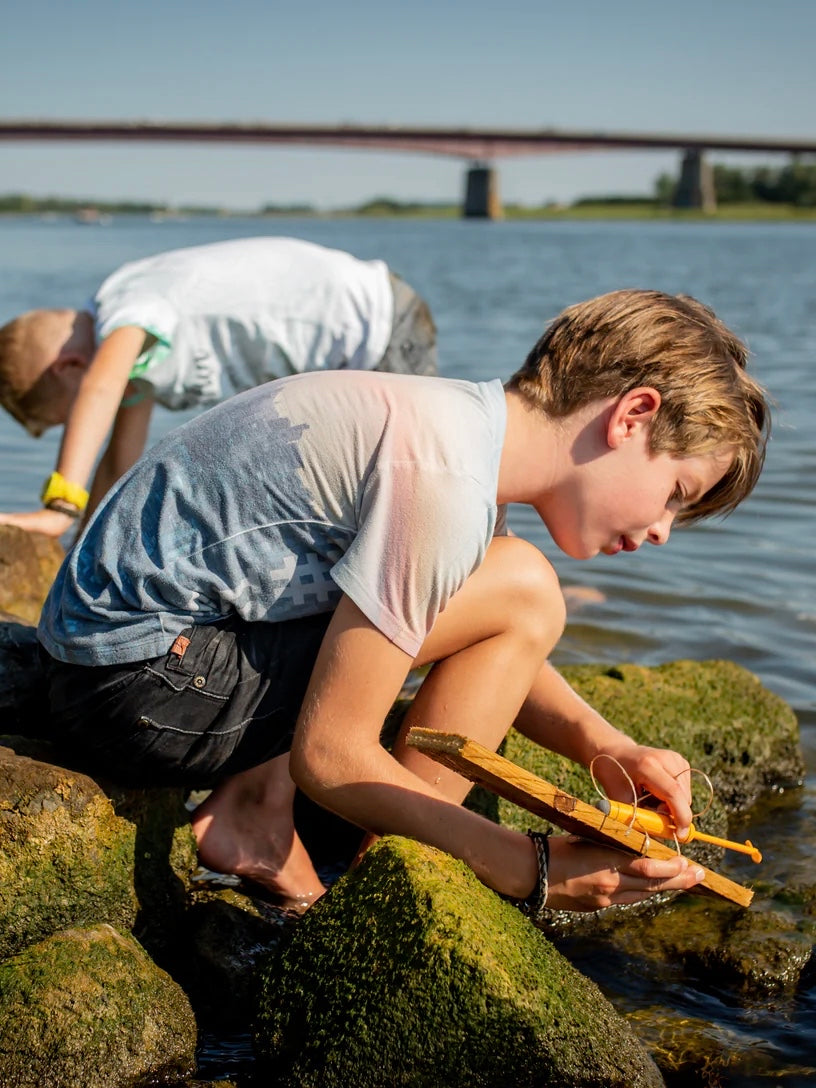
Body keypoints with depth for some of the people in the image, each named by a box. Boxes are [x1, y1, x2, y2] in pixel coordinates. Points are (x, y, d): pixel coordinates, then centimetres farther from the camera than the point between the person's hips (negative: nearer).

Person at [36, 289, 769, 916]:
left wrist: (599, 744, -1)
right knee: (522, 593, -13)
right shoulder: (444, 482, -24)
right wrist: (530, 871, -16)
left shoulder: (465, 419, 5)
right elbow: (330, 755, -21)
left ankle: (259, 792, 4)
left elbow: (487, 651, 16)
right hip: (142, 684, -9)